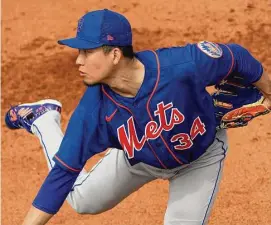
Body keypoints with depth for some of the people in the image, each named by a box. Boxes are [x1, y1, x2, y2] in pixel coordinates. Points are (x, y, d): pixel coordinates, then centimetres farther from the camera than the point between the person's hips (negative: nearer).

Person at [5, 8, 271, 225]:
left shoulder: (183, 65, -42)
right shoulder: (93, 109, -33)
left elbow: (236, 57, -23)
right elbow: (64, 173, -25)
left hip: (201, 156, -2)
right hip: (139, 159, 2)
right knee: (82, 200, 16)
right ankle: (44, 120, 31)